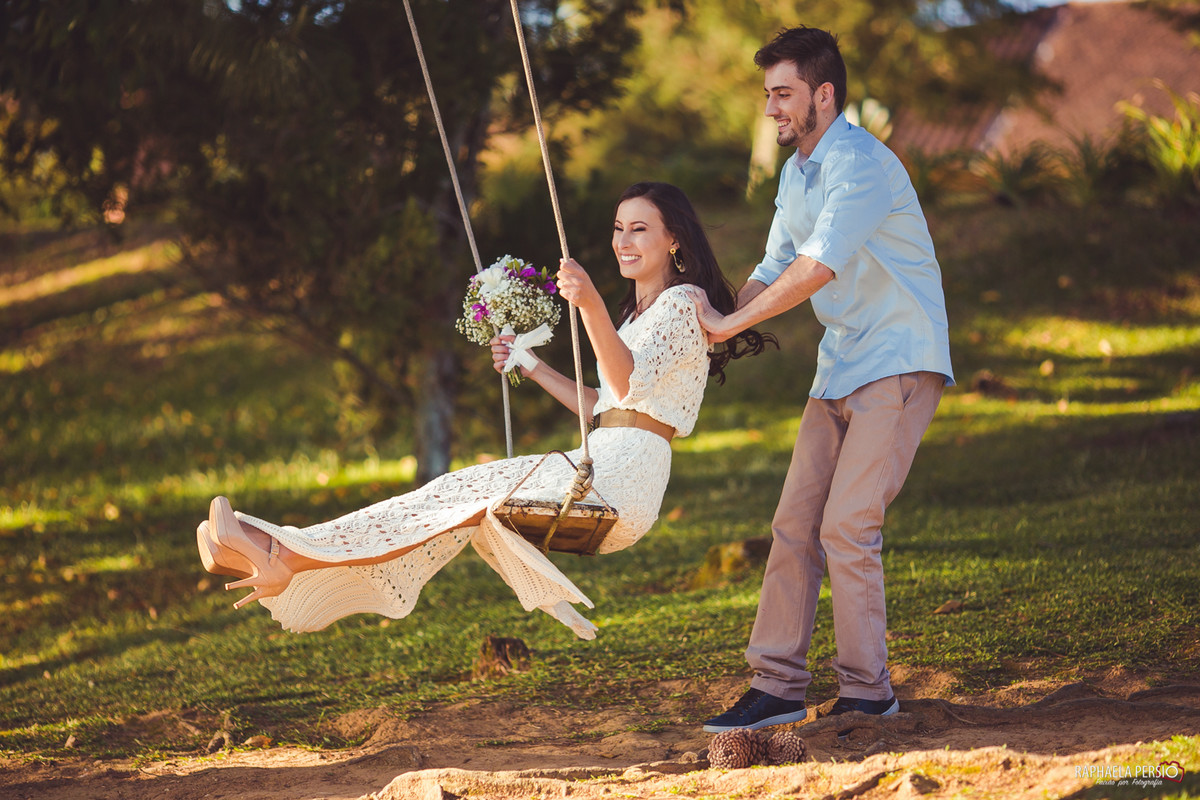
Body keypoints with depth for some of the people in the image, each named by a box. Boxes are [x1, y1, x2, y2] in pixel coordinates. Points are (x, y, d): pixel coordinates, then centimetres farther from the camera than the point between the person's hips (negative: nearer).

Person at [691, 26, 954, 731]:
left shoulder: (862, 163, -18)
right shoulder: (795, 173, 14)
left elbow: (820, 265, -27)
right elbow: (775, 268, 18)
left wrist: (730, 323, -21)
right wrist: (711, 328, 3)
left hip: (900, 363, -9)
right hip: (840, 369, 9)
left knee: (847, 527, -14)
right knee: (794, 525, 1)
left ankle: (868, 693, -5)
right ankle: (778, 688, 3)